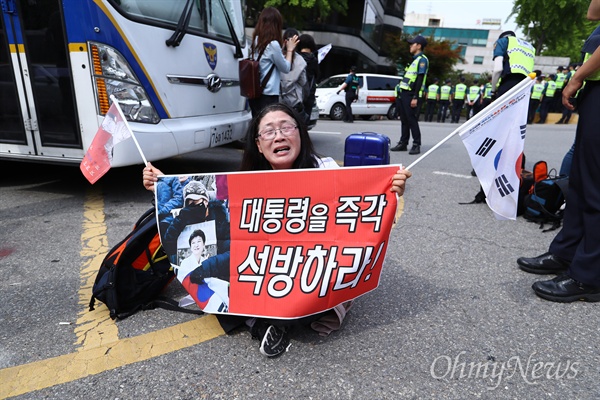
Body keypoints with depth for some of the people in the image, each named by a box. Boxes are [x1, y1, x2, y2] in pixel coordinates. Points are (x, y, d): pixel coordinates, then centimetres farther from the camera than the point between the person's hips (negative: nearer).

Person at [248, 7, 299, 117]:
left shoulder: (256, 42, 8)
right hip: (268, 96, -8)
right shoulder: (273, 44, -14)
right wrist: (290, 49, 8)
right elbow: (286, 68, -3)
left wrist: (282, 47, 13)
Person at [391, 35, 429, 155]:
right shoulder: (414, 59, 21)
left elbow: (420, 79, -15)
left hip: (411, 94, -9)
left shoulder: (422, 59, -7)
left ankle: (416, 145, -3)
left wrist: (415, 97, -21)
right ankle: (403, 143, 15)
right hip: (404, 93, 9)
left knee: (411, 119, -8)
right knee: (404, 119, 9)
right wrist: (402, 93, 15)